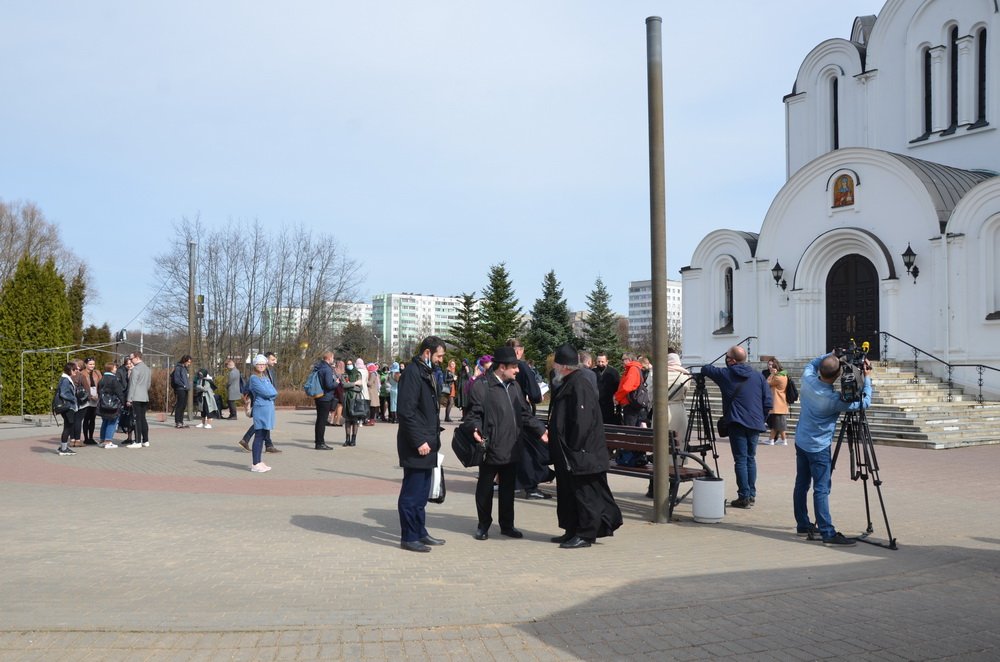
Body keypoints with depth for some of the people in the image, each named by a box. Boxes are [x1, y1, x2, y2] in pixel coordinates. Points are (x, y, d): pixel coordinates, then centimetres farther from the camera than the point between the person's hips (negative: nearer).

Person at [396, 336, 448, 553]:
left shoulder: (427, 373, 15)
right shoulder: (412, 373, -15)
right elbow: (406, 411, -21)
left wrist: (433, 437, 15)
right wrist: (419, 441, -20)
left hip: (427, 444, 10)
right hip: (415, 446, -10)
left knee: (422, 492, 16)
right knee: (411, 492, -1)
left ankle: (420, 532, 26)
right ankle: (408, 537, 7)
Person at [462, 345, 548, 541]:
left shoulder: (515, 385, 13)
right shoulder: (481, 385, -10)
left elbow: (525, 413, 16)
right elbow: (473, 413, -10)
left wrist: (540, 430, 9)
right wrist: (475, 428, -29)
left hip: (512, 449, 6)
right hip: (490, 448, -6)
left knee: (508, 488, 14)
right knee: (485, 488, 8)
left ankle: (507, 525, 27)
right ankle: (483, 525, 23)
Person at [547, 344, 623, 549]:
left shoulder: (579, 386, -19)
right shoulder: (566, 385, 12)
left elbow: (582, 422, -24)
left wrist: (572, 449, -18)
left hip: (582, 456, -10)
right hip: (566, 456, 10)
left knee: (585, 494, 0)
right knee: (568, 494, 16)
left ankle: (586, 535, 8)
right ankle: (572, 531, 27)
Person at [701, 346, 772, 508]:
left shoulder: (725, 374, -2)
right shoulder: (758, 376, 6)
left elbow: (706, 369, 15)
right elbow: (768, 402, 3)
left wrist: (705, 367, 37)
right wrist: (760, 417, 15)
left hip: (737, 423, -4)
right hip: (755, 424, 4)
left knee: (741, 460, -3)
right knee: (750, 458, 14)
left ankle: (744, 497, -5)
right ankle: (751, 495, 18)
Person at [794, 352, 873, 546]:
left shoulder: (808, 379, -9)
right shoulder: (834, 399, -23)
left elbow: (812, 363, 15)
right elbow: (865, 403, -10)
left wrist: (832, 356, 6)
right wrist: (867, 378, 0)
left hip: (801, 442, 7)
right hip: (818, 447, -7)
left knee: (801, 484, 12)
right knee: (821, 490, -9)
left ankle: (803, 525, 21)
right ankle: (827, 532, -10)